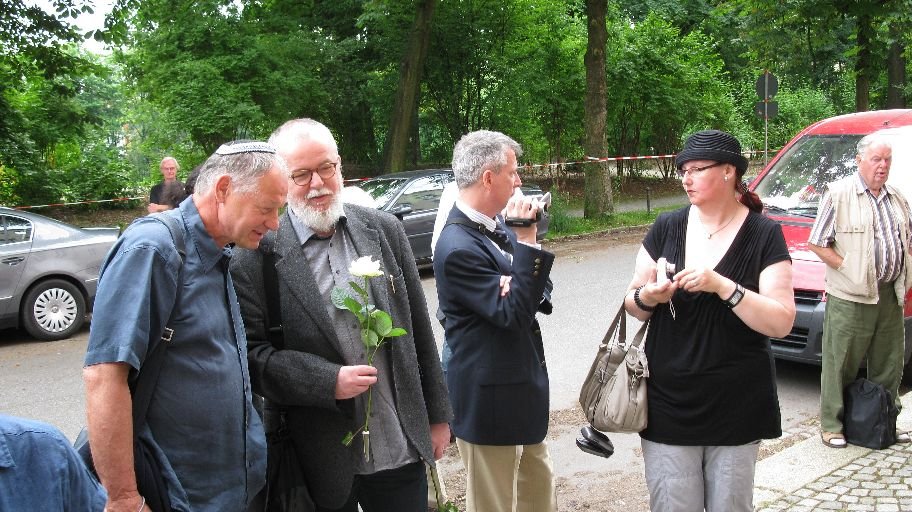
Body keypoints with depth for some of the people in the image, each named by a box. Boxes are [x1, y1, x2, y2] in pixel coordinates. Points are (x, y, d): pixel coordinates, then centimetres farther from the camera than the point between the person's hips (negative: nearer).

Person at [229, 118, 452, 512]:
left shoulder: (384, 230, 3)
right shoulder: (257, 255, -10)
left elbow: (418, 329, 7)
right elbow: (250, 354, -8)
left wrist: (437, 415, 9)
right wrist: (328, 382, -19)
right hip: (320, 462, -3)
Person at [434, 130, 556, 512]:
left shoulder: (490, 231, 4)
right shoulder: (458, 247, -24)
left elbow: (533, 295, 8)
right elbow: (514, 315, -24)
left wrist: (514, 287, -16)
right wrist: (527, 240, -25)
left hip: (520, 390, 9)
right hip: (490, 402, -9)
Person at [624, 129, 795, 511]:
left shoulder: (763, 235, -5)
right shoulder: (667, 228, 3)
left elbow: (782, 322, -12)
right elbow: (632, 304, 8)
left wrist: (721, 286, -24)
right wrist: (647, 297, -15)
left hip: (736, 406, -2)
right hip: (669, 403, 2)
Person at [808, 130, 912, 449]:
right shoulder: (839, 194, -6)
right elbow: (817, 244, -7)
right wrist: (848, 268, -13)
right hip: (850, 297, -6)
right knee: (840, 364, -1)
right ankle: (831, 425, 9)